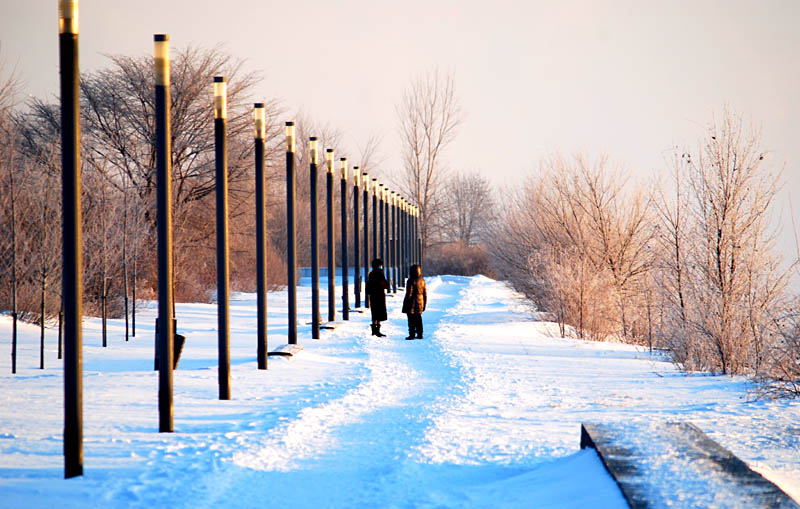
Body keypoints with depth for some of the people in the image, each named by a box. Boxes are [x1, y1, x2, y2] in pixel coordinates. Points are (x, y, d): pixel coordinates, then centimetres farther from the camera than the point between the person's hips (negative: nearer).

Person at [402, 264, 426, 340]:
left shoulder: (411, 281, -15)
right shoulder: (422, 281, 6)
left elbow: (409, 294, -15)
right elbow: (425, 293, 11)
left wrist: (405, 304, -8)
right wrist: (424, 304, 19)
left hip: (412, 304, -7)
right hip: (420, 304, 7)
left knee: (411, 320, -2)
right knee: (418, 319, 13)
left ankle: (412, 335, -2)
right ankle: (419, 335, 14)